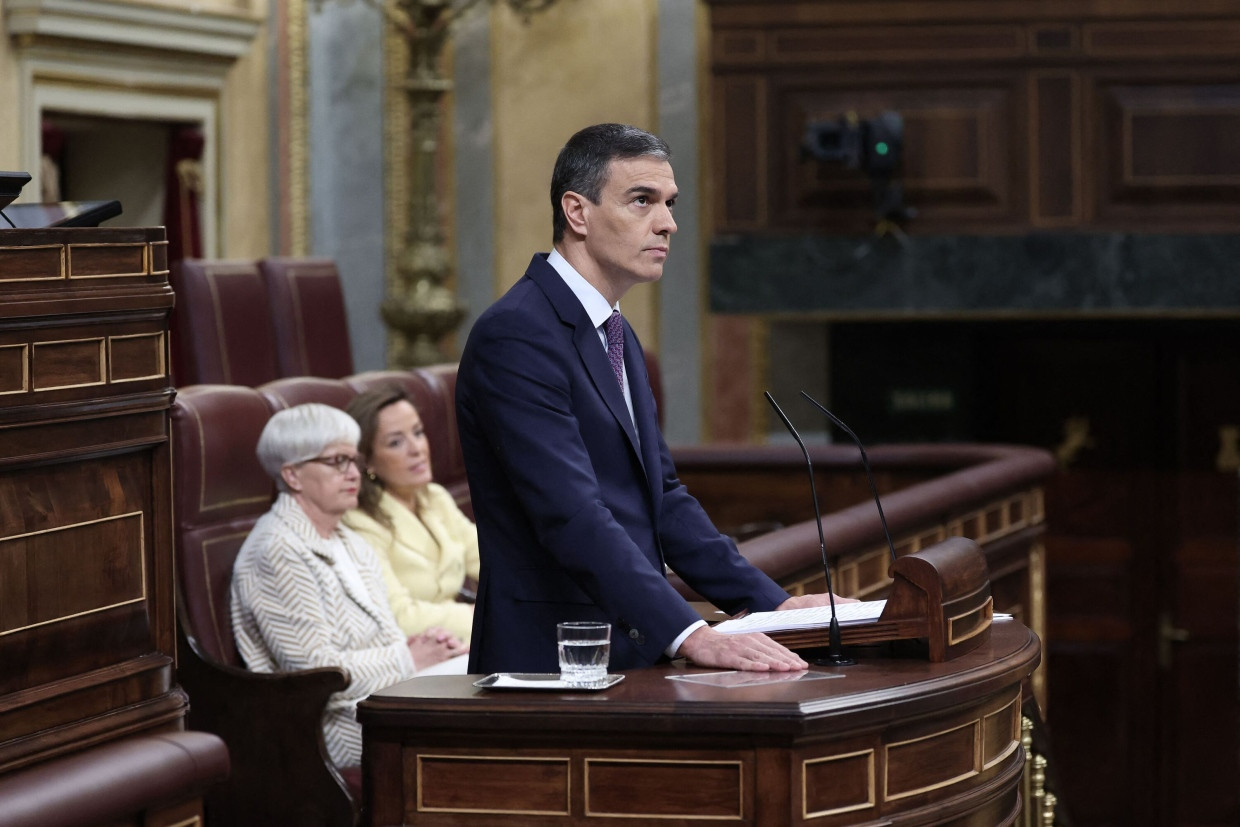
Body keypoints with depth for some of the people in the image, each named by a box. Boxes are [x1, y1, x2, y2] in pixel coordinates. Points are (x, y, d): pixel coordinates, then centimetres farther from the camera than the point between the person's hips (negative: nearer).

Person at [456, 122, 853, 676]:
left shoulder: (616, 336, 18)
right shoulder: (515, 337, -13)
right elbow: (573, 517, -22)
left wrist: (771, 603, 10)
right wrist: (689, 635, -29)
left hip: (630, 659, 8)